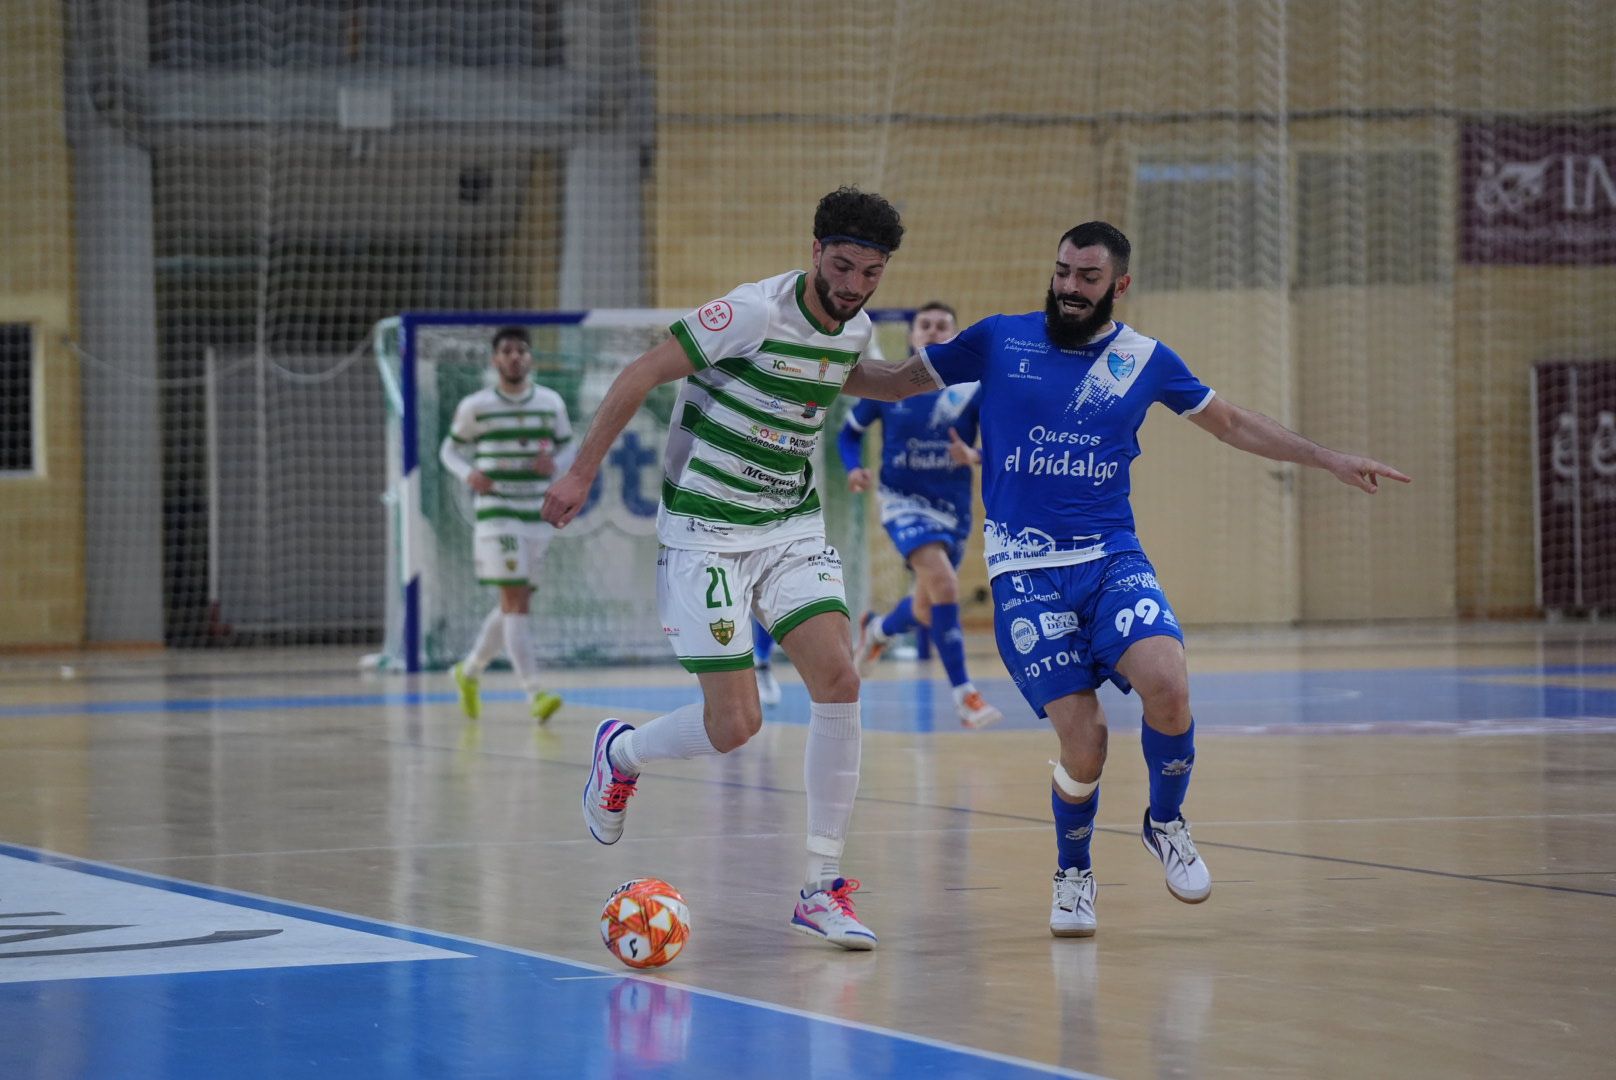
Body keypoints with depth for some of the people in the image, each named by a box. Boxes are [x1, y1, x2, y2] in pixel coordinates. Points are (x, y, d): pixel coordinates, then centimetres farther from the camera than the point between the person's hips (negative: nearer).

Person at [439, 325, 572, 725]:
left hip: (539, 517, 4)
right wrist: (469, 474, -9)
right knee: (516, 603, -15)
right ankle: (535, 695, -20)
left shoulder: (551, 403, 7)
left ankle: (469, 671, 35)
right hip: (495, 515, -4)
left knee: (512, 605, 12)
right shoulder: (474, 406, 0)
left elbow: (567, 449, 17)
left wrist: (555, 463, -7)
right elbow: (450, 450, 12)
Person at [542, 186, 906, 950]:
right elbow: (642, 374, -14)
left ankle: (821, 887, -4)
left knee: (839, 679, -14)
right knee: (736, 724, -9)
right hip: (706, 533, -6)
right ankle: (620, 753, 26)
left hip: (792, 525, 6)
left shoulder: (856, 331, 3)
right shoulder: (758, 312, -19)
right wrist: (582, 472, -12)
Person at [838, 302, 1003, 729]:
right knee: (944, 583, -27)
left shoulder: (973, 389, -5)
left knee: (926, 612, 16)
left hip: (952, 506, 3)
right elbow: (849, 434, 8)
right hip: (903, 500, -3)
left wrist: (974, 457, -27)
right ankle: (963, 693, -22)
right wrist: (853, 469, -11)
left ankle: (876, 630, 52)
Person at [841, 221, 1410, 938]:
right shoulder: (999, 340, 4)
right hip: (1026, 573, -1)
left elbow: (1232, 423, 21)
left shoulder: (1145, 359, 8)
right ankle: (1073, 874, 18)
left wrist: (1330, 460, 18)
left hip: (1113, 560, 2)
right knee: (1082, 741, -13)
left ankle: (1166, 823, 5)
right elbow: (898, 381, 16)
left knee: (1166, 685, -26)